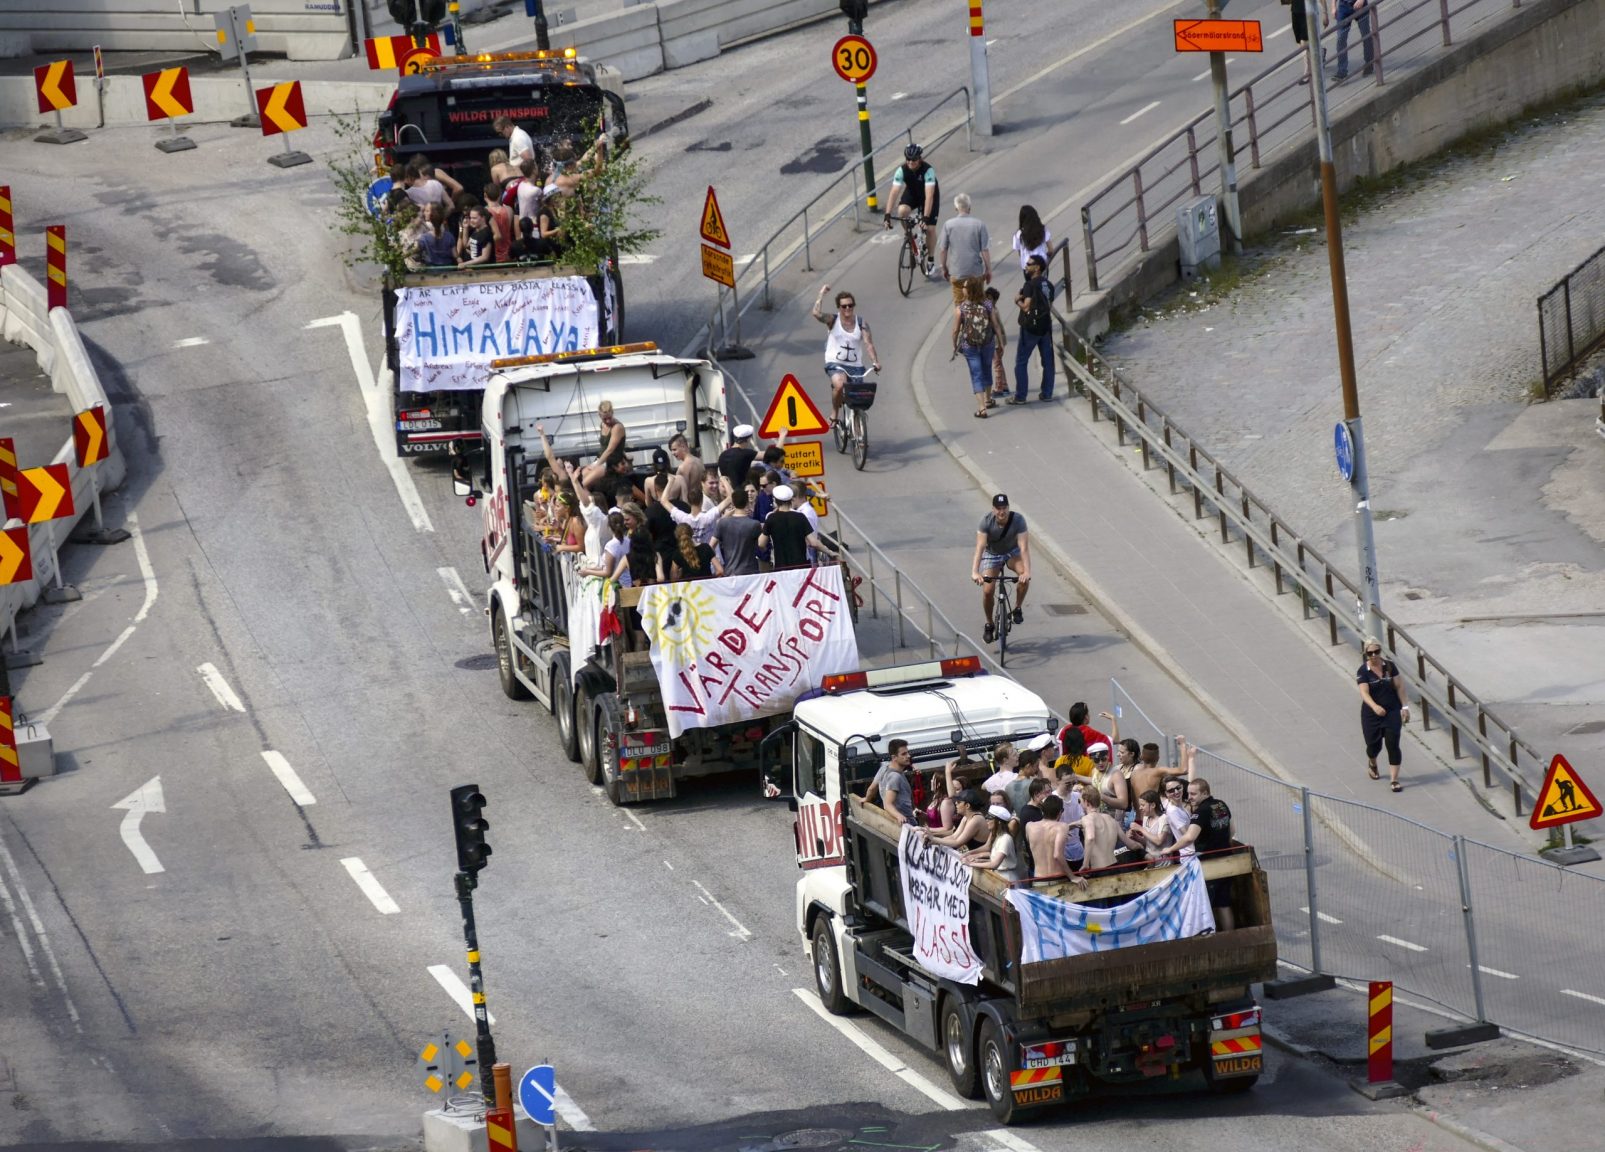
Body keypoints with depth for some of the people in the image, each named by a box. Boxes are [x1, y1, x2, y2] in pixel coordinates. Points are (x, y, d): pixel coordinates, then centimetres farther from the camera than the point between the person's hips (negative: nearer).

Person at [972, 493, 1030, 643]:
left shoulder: (1018, 520, -29)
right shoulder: (986, 521, -28)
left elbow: (1024, 547, -34)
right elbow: (980, 547, -35)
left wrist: (1027, 571, -48)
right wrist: (974, 572, -48)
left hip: (1012, 552, 0)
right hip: (992, 555, 0)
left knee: (1024, 577, -30)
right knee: (987, 591, -14)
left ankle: (1018, 608, -6)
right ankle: (989, 624, 12)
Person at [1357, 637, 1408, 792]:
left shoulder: (1390, 666, -4)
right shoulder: (1363, 671, -13)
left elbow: (1399, 687, 4)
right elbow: (1364, 693, -24)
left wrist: (1404, 706, 1)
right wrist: (1375, 707, -41)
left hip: (1392, 711, 1)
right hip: (1372, 714, -1)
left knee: (1393, 744, -9)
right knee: (1374, 745, 13)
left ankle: (1394, 779, -5)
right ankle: (1371, 763, 49)